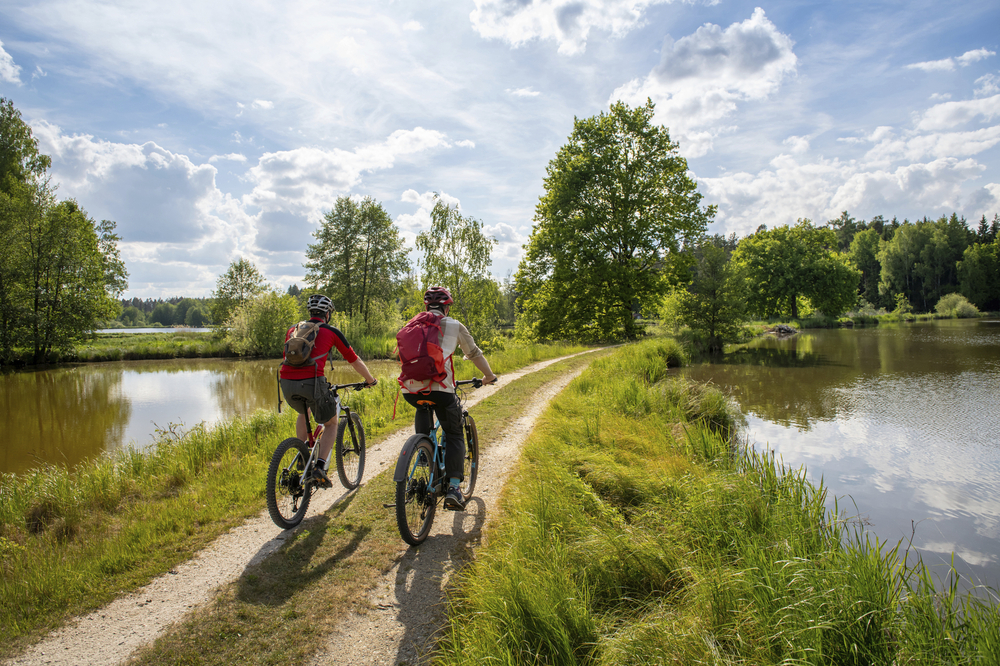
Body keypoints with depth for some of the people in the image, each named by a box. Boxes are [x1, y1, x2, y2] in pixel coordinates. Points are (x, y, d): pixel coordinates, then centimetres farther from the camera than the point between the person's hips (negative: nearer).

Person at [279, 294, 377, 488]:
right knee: (331, 424, 16)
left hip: (286, 382, 5)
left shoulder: (293, 329, 24)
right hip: (311, 381, -4)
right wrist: (370, 380, 36)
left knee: (303, 413, 36)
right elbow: (354, 361, 20)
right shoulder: (331, 332, 13)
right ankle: (320, 467, -3)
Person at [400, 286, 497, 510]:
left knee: (423, 409, 37)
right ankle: (453, 488, -2)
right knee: (454, 436, 11)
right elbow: (474, 354, 20)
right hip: (439, 388, -3)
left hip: (410, 389, 4)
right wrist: (488, 376, 36)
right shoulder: (454, 325, 10)